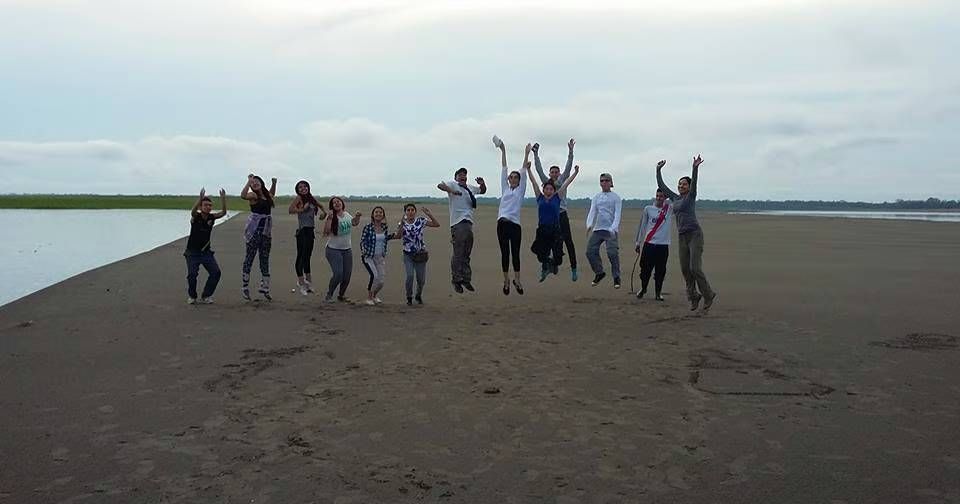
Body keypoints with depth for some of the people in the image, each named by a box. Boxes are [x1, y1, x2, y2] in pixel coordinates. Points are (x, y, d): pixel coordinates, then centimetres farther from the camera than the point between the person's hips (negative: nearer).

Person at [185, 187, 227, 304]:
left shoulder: (211, 217, -1)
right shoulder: (196, 217, -11)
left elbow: (223, 212, -18)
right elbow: (193, 211, -35)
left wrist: (223, 199, -34)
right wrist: (200, 198, -50)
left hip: (206, 252, 4)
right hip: (193, 252, -4)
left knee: (216, 272, -9)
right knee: (192, 274, -16)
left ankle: (206, 296, 6)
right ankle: (192, 296, 11)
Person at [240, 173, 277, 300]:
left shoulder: (267, 195, 13)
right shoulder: (253, 195, -7)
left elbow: (272, 194, 39)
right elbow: (243, 195, -30)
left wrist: (274, 183, 24)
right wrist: (248, 181, -26)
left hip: (266, 229, 7)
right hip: (254, 229, -7)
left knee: (265, 258, 10)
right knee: (250, 256, -3)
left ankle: (264, 288, 18)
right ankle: (245, 287, 3)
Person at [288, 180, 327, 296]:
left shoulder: (312, 198, 13)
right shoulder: (298, 198, -6)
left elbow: (320, 206, 31)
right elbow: (291, 209, -21)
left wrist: (324, 212, 14)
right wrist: (302, 209, -13)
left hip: (310, 230, 7)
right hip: (302, 230, -7)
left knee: (307, 256, 14)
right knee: (301, 256, -5)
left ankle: (307, 279, 23)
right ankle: (301, 281, 1)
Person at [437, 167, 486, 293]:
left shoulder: (470, 188, 22)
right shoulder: (453, 184, 3)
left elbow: (482, 191, 37)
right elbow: (440, 185, -14)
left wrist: (482, 183, 15)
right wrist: (451, 191, -28)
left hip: (469, 223, 7)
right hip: (458, 223, -7)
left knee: (466, 254, 12)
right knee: (458, 254, -7)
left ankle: (466, 279, 20)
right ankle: (456, 280, -1)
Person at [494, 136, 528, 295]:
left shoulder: (521, 190, 10)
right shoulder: (505, 189, 15)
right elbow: (503, 169, 13)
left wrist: (527, 154, 1)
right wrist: (503, 151, 11)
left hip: (515, 224, -1)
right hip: (502, 223, 1)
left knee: (515, 253, 3)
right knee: (505, 253, 3)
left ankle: (517, 280, 18)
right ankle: (506, 280, 15)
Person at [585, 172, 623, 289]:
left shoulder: (616, 197, 2)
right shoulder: (596, 197, 13)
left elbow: (617, 214, -7)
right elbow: (592, 212, 3)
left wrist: (613, 228, -23)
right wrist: (589, 225, -16)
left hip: (611, 230, -4)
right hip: (597, 229, 5)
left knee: (613, 253, -12)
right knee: (590, 251, -2)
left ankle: (616, 277, 2)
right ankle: (599, 273, 17)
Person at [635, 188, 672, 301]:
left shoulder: (670, 209, 5)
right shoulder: (648, 209, 5)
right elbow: (643, 226, 11)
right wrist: (638, 242, 11)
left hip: (663, 245, 0)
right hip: (649, 244, 0)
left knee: (660, 271, 1)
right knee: (645, 268, 3)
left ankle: (658, 293, 14)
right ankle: (643, 289, 25)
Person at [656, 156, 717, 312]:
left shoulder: (691, 196, 0)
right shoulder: (675, 198, 16)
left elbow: (694, 182, -18)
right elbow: (661, 185, 21)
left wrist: (695, 167, -31)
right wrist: (658, 170, 18)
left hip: (694, 234, -6)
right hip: (682, 237, 6)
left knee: (695, 268, -12)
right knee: (685, 269, 5)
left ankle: (709, 296, 2)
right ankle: (693, 296, 18)